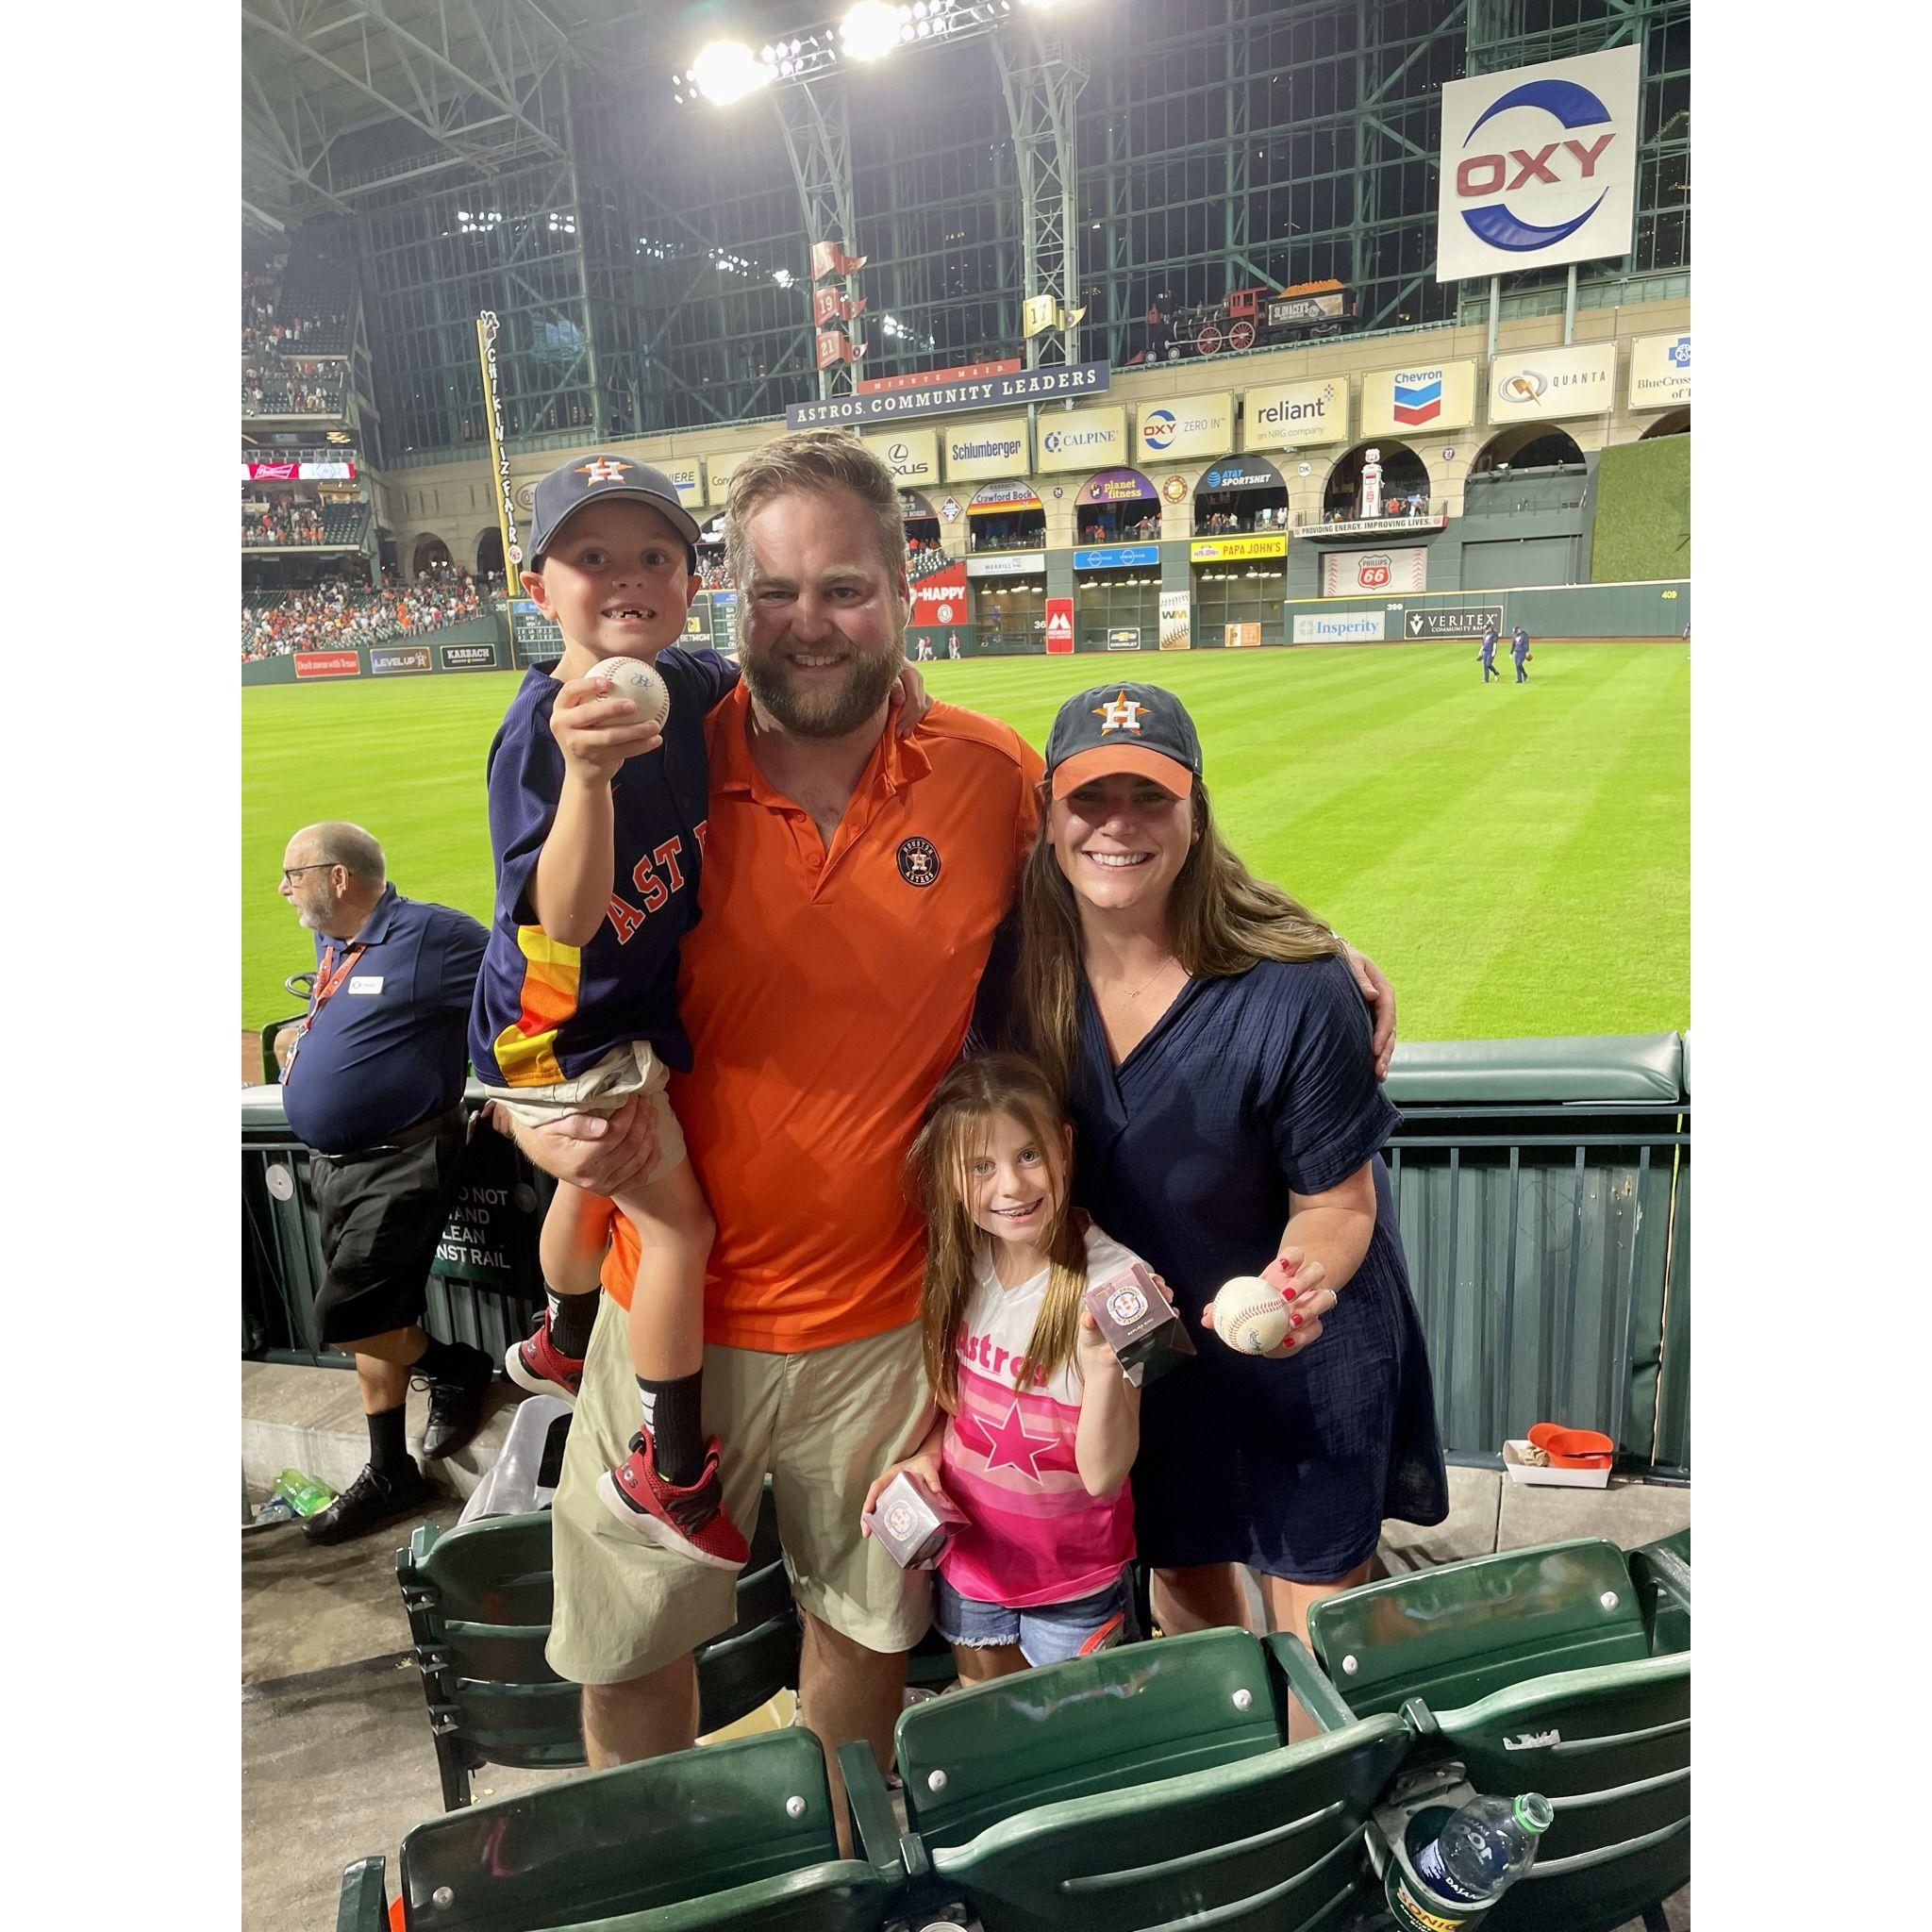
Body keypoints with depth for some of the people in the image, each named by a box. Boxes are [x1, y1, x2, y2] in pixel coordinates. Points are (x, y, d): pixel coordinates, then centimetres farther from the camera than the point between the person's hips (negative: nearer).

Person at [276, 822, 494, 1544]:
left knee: (345, 1318, -10)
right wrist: (303, 1048, 12)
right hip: (332, 1161, 9)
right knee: (372, 1321, 14)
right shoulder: (331, 945, 11)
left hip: (402, 1163, -9)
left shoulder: (430, 934, -17)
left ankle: (457, 1370, 18)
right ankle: (389, 1472, 27)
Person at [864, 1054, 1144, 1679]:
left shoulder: (1113, 1282, -26)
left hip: (1074, 1580, -4)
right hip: (971, 1553, 4)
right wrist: (927, 1452, -11)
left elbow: (1104, 1477, -26)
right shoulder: (957, 1265, -11)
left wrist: (1106, 1368, -42)